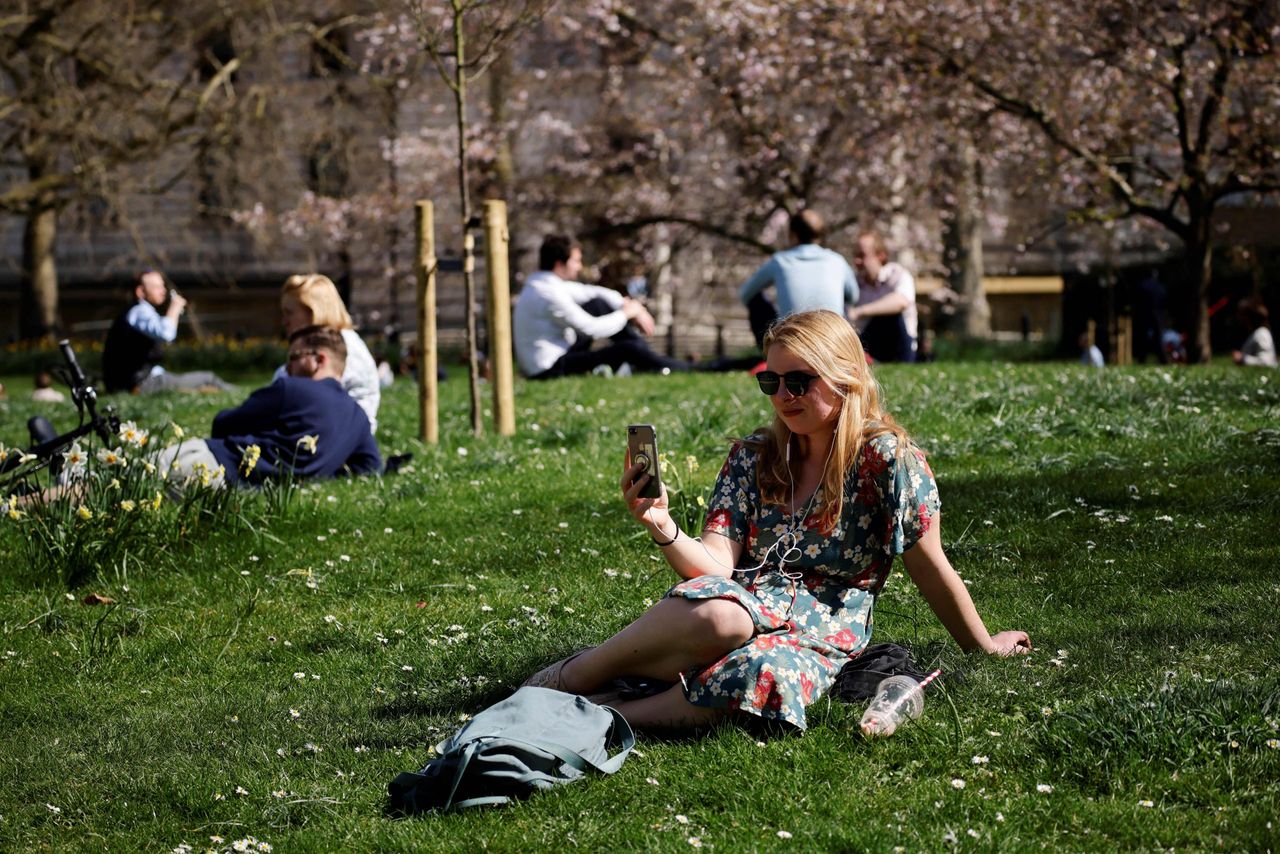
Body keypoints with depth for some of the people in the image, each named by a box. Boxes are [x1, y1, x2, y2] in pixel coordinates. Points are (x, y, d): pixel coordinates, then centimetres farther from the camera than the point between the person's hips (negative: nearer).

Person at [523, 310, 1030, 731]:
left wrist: (984, 646, 9)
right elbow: (714, 563, -1)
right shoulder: (752, 457, 10)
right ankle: (574, 677, -23)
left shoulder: (886, 458, -3)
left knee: (765, 672, -41)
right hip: (744, 606, 3)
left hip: (823, 637, -3)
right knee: (716, 613, -37)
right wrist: (663, 529, -20)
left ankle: (606, 713, -36)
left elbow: (930, 569, 3)